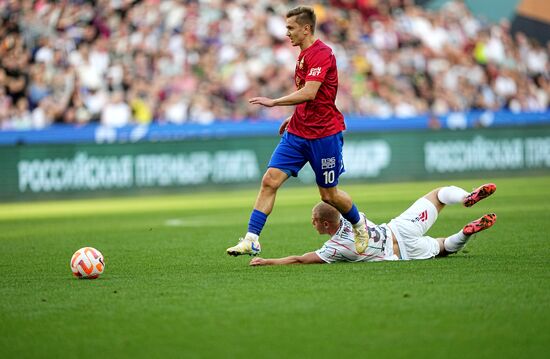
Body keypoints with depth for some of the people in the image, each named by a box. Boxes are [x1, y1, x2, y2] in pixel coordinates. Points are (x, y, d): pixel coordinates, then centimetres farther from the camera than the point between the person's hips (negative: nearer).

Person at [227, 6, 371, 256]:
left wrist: (274, 102, -26)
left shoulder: (320, 53, -16)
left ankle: (359, 226, 34)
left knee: (328, 194, 5)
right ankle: (251, 240, -10)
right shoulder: (304, 54, 14)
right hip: (297, 132, 8)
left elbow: (309, 93, -27)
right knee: (270, 180, -8)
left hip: (323, 134, -8)